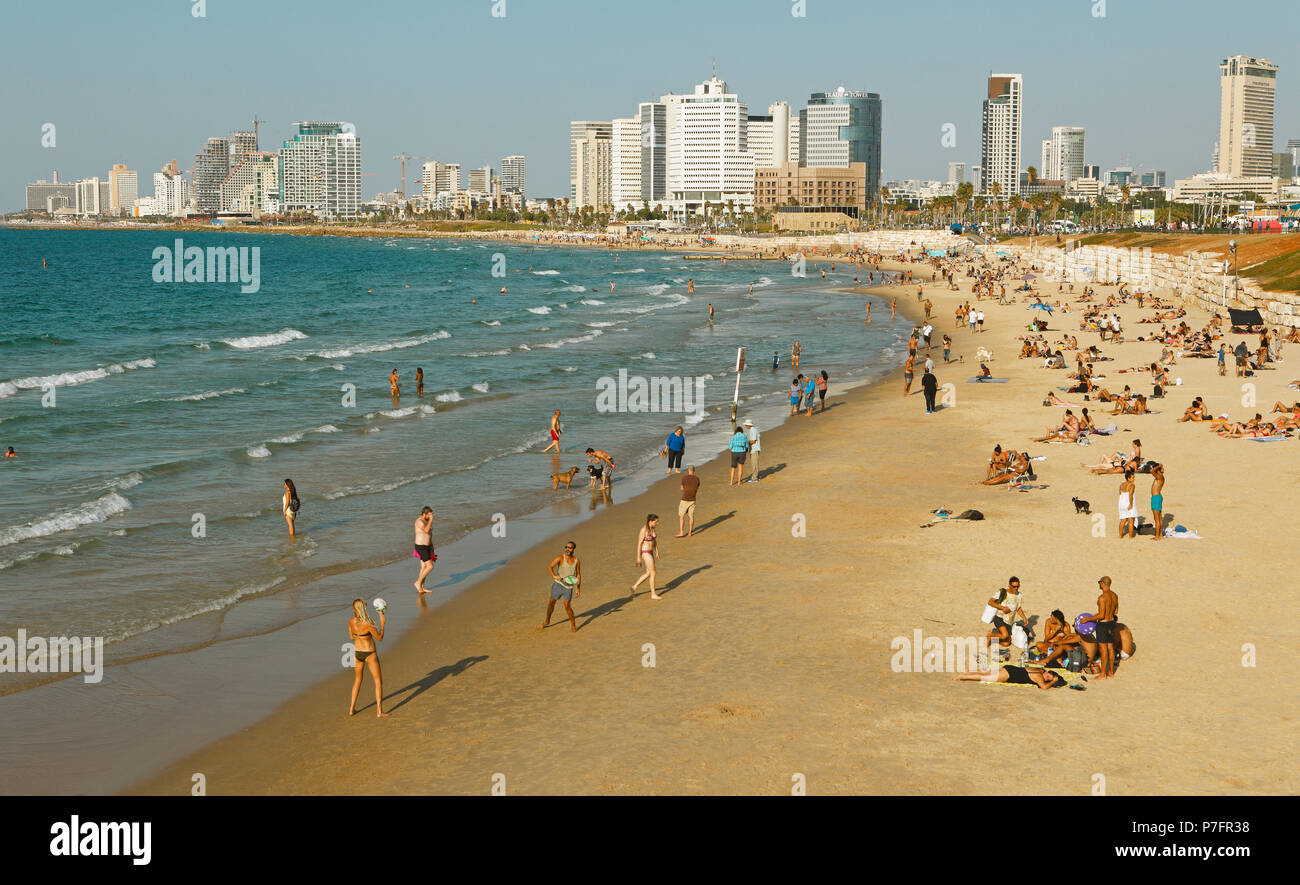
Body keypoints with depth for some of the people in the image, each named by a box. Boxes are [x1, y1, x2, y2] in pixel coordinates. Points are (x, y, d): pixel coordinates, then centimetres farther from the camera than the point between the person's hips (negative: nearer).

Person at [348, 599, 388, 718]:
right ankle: (379, 711, 1)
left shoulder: (351, 622, -8)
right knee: (378, 681, 6)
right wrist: (382, 623, -6)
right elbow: (380, 638, -12)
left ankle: (351, 709, 24)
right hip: (370, 653, -5)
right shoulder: (368, 624, -24)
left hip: (357, 653, 5)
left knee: (358, 679, 24)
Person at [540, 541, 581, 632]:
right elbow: (549, 567, -18)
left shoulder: (576, 561, -2)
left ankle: (573, 625, 3)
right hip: (558, 584, 0)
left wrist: (578, 588, 1)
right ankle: (547, 621, 30)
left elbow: (578, 575, 8)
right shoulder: (560, 558, -11)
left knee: (567, 606, -12)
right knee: (551, 603, 7)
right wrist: (554, 576, -35)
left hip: (568, 586, 0)